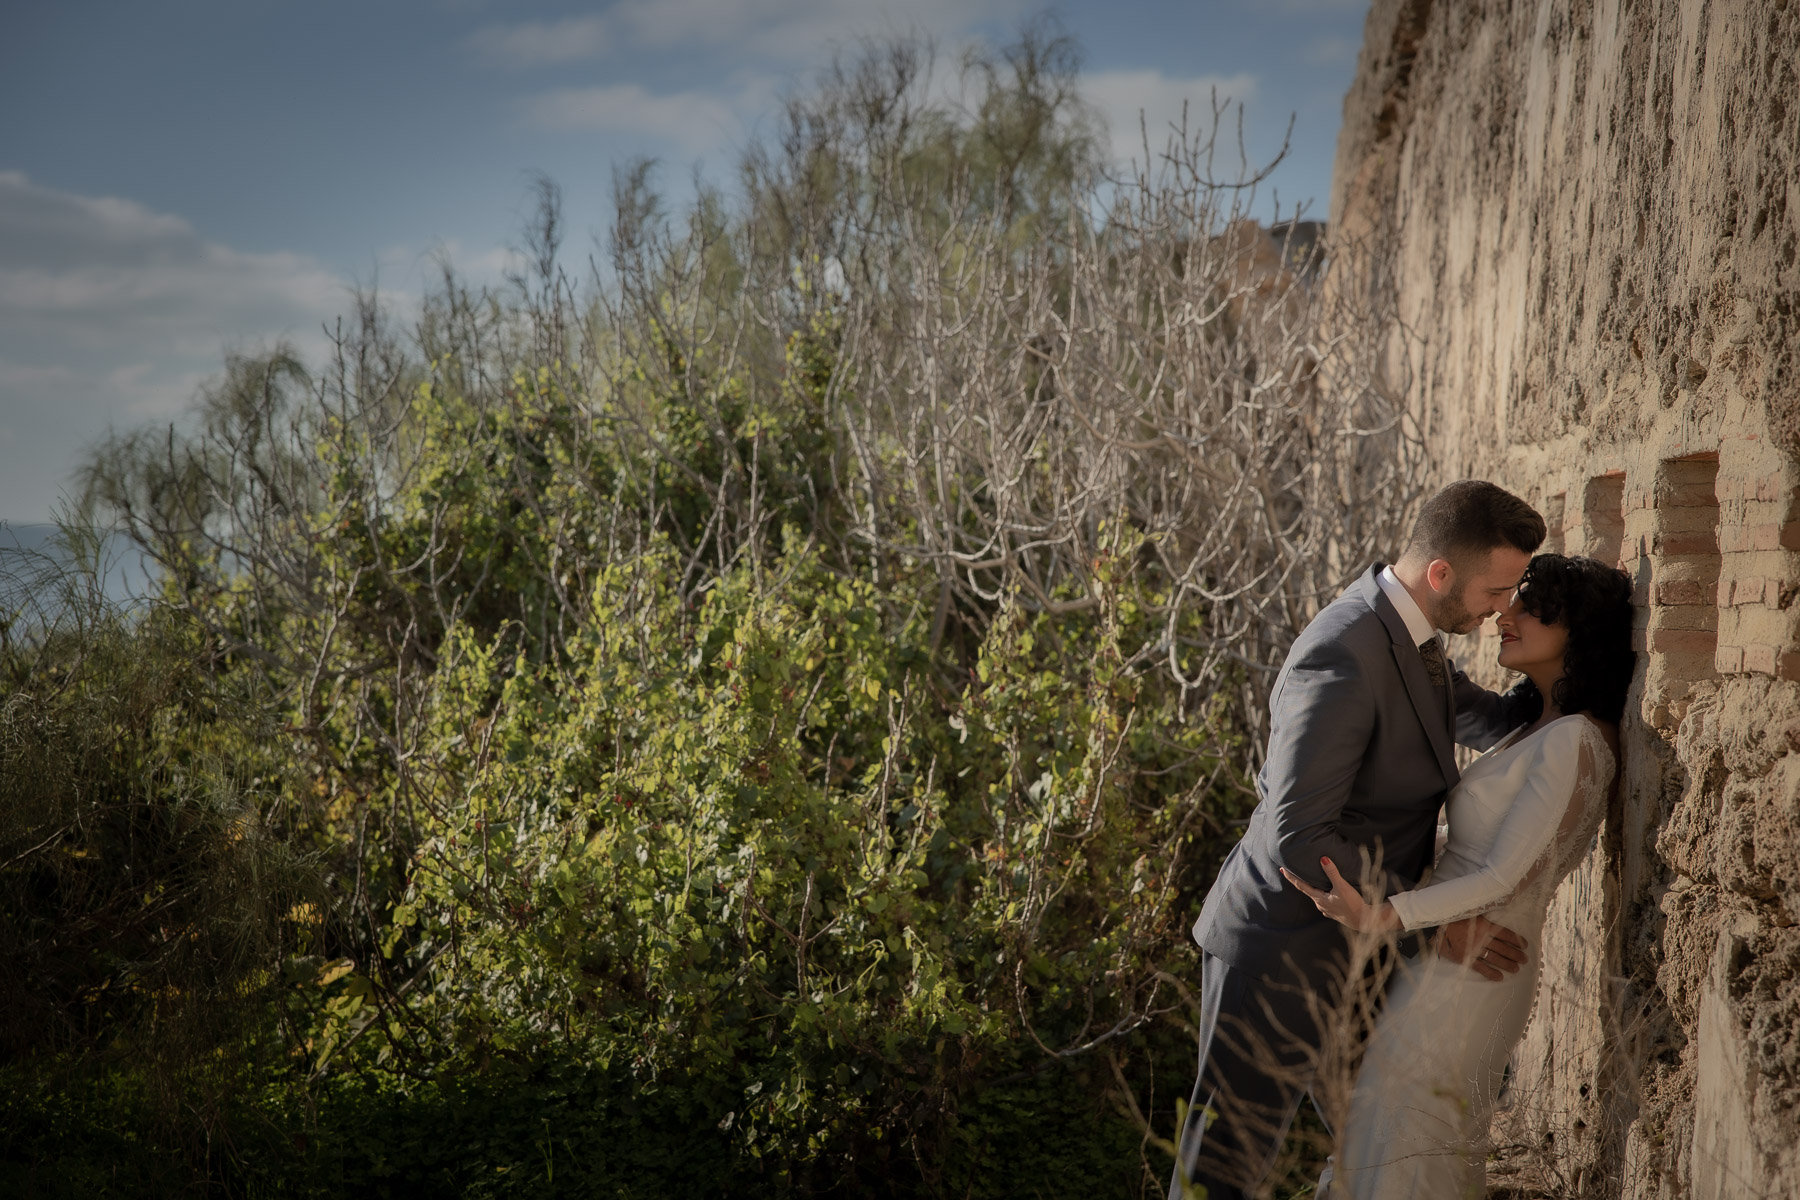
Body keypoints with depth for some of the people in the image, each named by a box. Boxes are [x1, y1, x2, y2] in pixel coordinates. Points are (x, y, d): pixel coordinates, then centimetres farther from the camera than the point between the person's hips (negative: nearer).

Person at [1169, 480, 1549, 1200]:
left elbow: (1491, 723, 24)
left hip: (1355, 949, 10)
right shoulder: (1343, 658, -27)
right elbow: (1298, 840, -30)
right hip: (1281, 958, -10)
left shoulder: (1408, 635, 5)